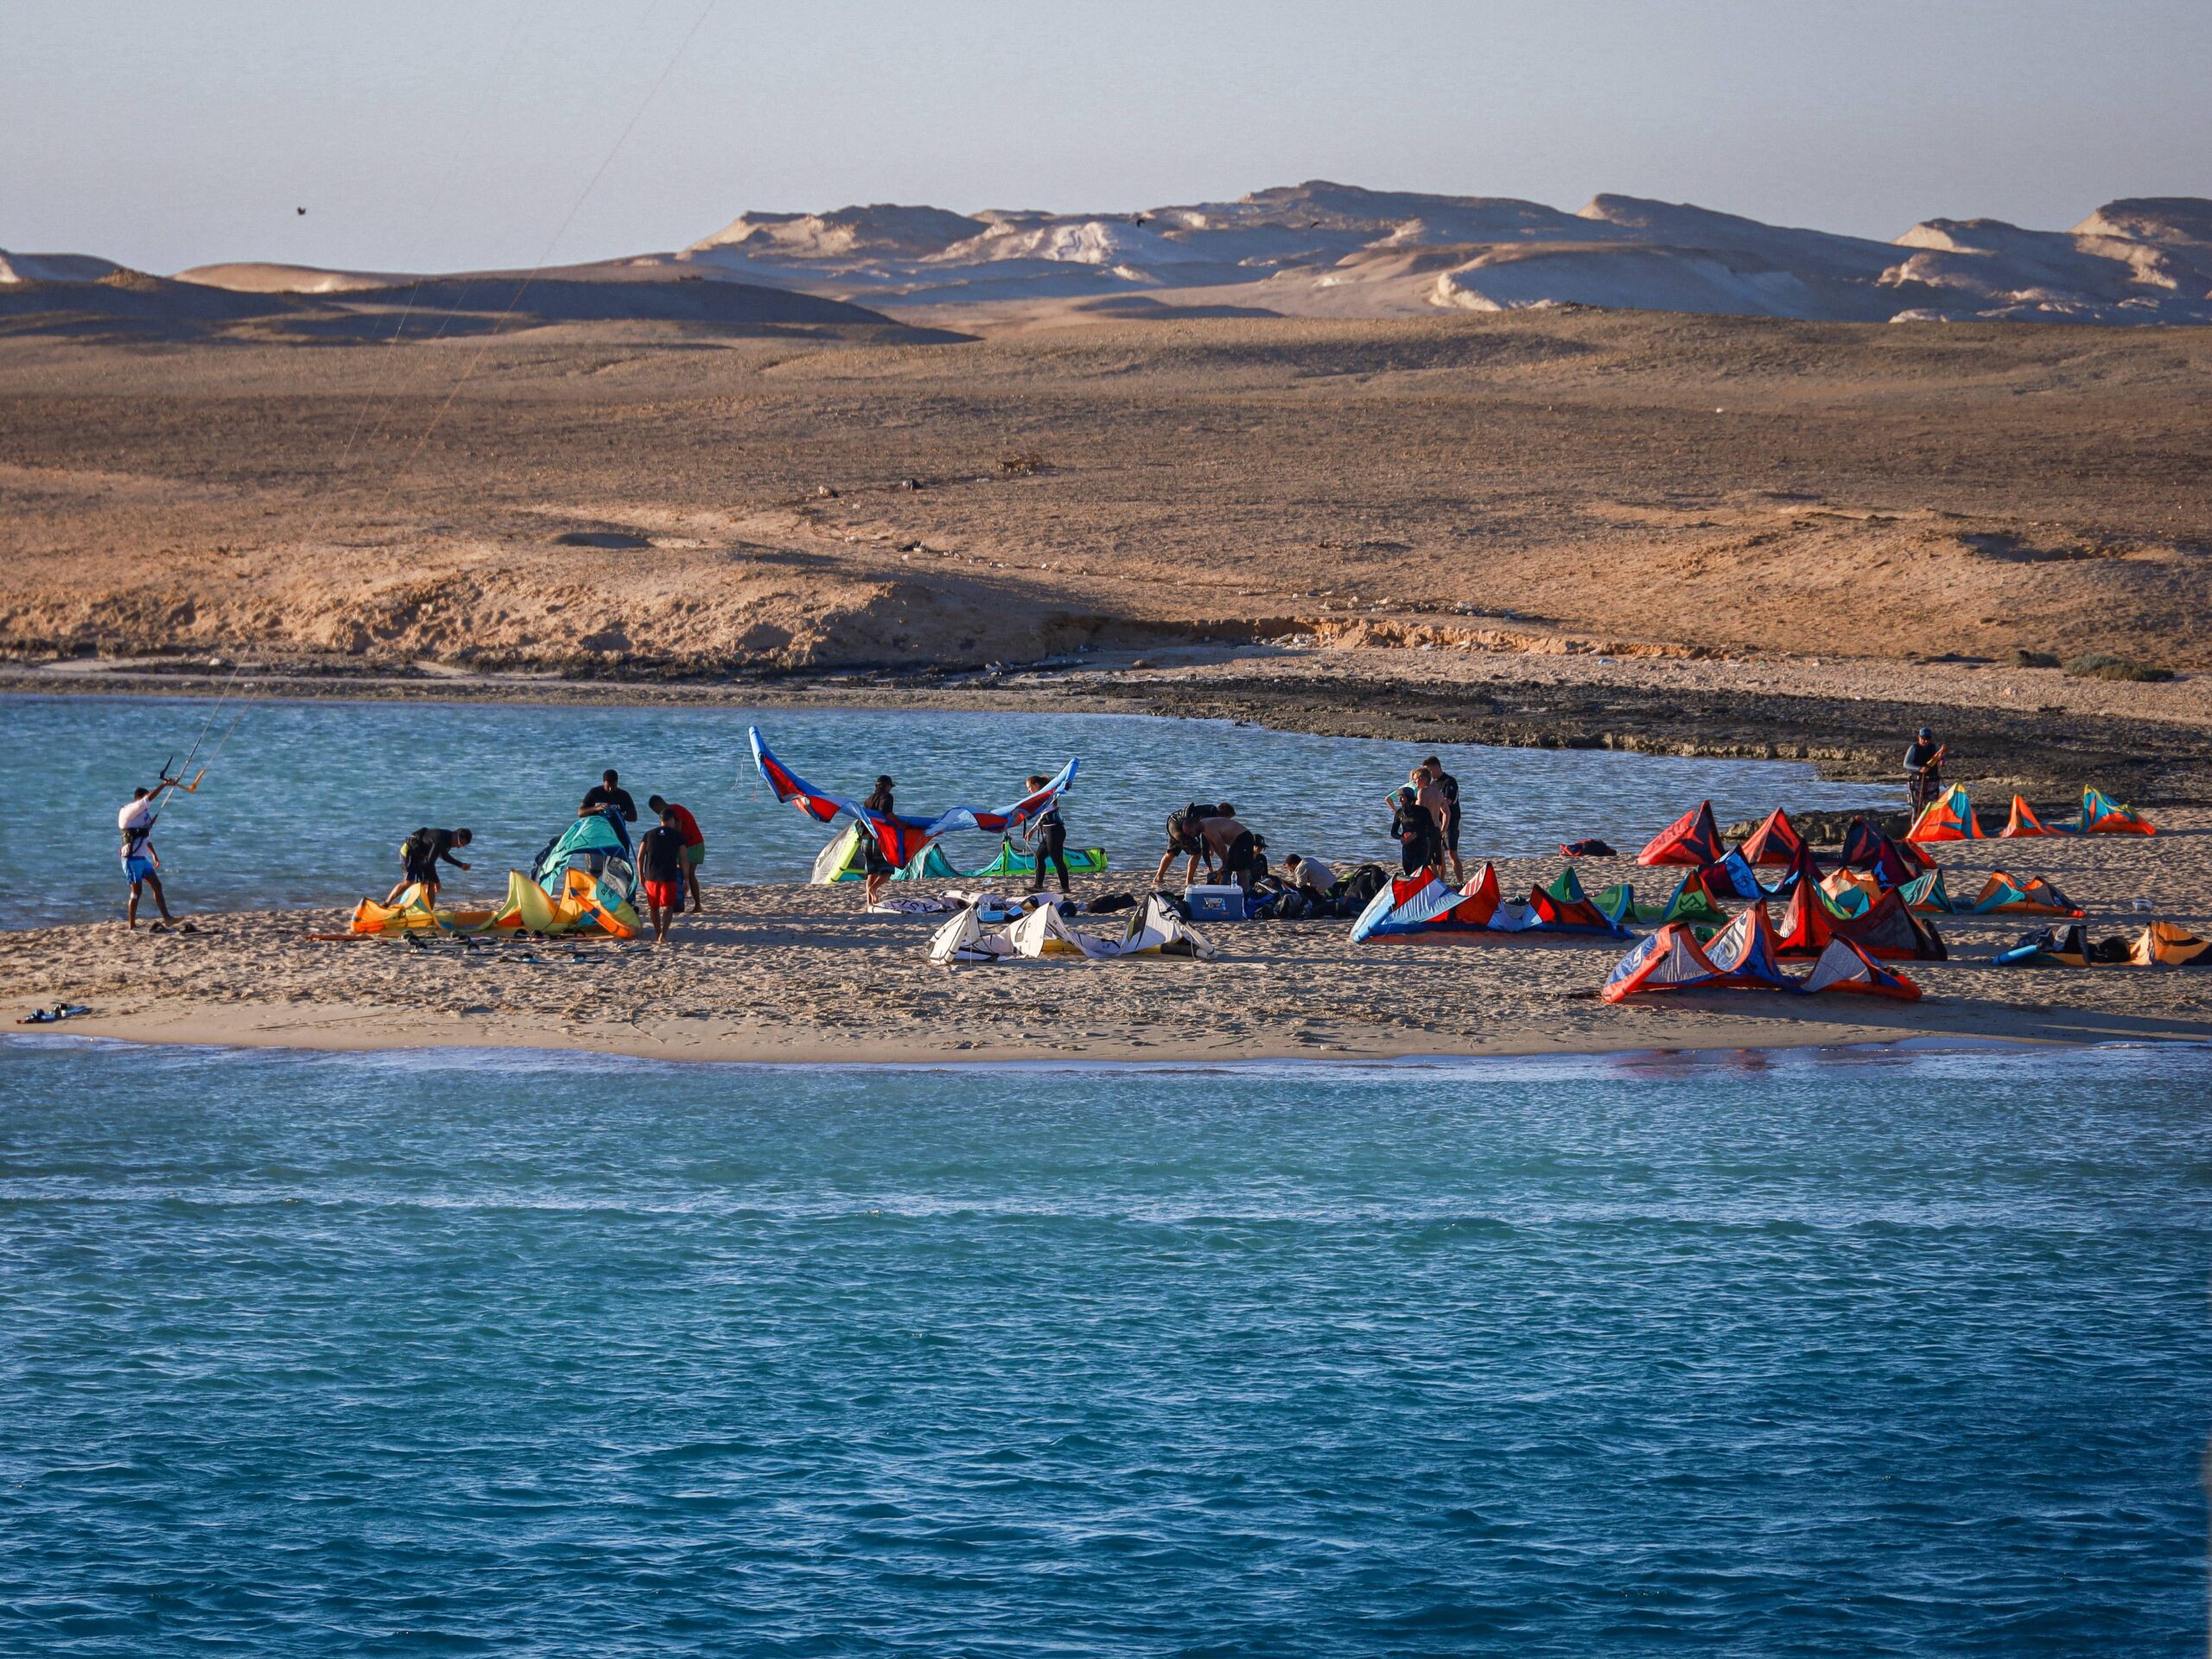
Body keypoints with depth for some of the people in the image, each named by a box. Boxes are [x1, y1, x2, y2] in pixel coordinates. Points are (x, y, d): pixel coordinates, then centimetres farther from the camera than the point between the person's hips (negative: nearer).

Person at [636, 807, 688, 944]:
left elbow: (640, 857, 7)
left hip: (651, 876, 3)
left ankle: (657, 935, 27)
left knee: (653, 907, 16)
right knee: (668, 906, -5)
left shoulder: (649, 834, 9)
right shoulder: (677, 836, 1)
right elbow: (683, 859, -1)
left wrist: (641, 875, 18)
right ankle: (664, 933, -25)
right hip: (669, 876, -3)